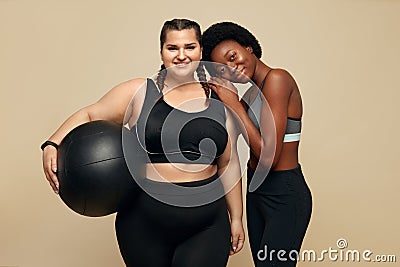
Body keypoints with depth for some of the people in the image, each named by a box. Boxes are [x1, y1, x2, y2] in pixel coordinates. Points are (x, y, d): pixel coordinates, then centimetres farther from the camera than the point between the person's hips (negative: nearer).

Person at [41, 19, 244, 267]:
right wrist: (53, 145, -14)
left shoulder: (217, 102, 7)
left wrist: (236, 218, 13)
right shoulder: (139, 93, -1)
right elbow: (89, 116, 4)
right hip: (146, 224, -1)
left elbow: (229, 165, 11)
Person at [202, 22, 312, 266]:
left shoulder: (277, 79, -18)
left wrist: (234, 103, -18)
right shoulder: (251, 94, 9)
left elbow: (268, 156, -24)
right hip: (256, 191, 9)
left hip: (284, 196, -9)